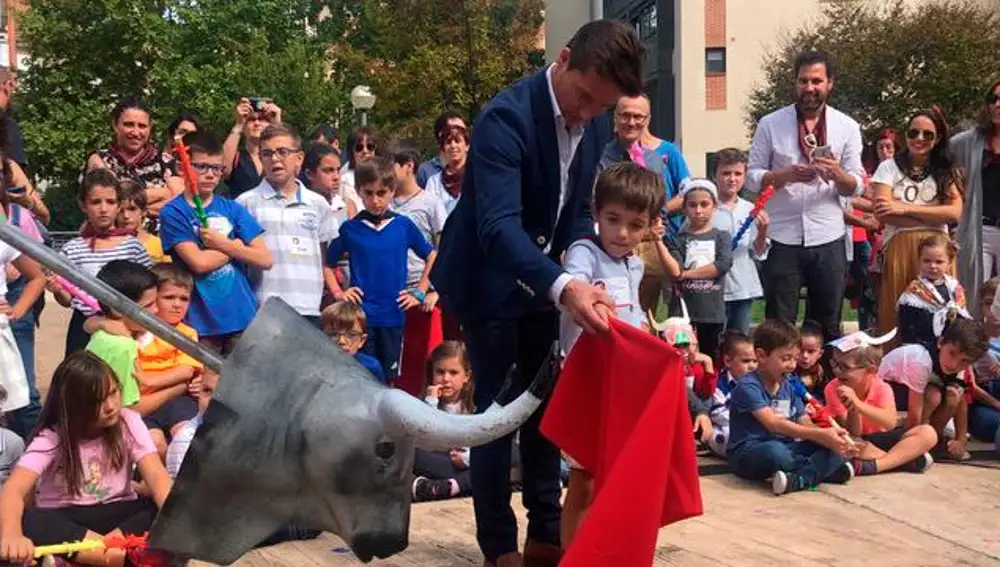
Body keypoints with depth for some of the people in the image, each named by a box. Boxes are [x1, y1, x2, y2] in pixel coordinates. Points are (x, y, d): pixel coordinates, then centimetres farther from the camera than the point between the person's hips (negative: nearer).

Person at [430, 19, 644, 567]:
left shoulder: (596, 124, -5)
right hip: (488, 278, -7)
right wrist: (563, 287, -51)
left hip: (540, 277, 7)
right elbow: (499, 225, -38)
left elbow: (577, 208, 6)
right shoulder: (506, 117, -28)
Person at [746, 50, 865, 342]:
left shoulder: (847, 127, 5)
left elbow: (857, 186, 4)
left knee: (828, 326, 10)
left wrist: (837, 174, -17)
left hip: (828, 240, 2)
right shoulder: (771, 124, 2)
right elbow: (752, 178, 0)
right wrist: (786, 175, -17)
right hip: (783, 240, -1)